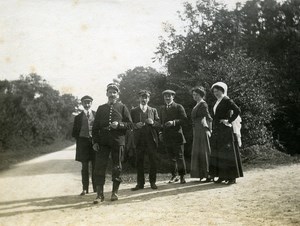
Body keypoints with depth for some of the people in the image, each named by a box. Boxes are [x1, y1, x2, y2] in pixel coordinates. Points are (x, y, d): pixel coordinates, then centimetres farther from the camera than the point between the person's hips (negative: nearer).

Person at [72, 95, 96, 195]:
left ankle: (96, 187, 12)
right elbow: (74, 133, 10)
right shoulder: (78, 117, 9)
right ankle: (85, 188, 5)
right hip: (83, 142, 0)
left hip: (94, 142, 0)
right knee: (84, 167, 3)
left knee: (95, 166, 4)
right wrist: (80, 138, -3)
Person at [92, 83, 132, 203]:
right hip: (103, 142, 2)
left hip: (118, 141, -1)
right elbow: (95, 126, 10)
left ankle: (115, 192, 18)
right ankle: (100, 194, 1)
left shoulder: (122, 107, 6)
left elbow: (129, 124, 3)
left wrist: (119, 124, -16)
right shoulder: (101, 108, 11)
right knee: (99, 166, -4)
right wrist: (95, 141, 1)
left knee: (117, 167, 5)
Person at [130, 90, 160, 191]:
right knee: (139, 162, 1)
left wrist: (153, 122, -12)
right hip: (139, 140, 0)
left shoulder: (153, 110, 13)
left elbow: (159, 125, 8)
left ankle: (152, 182, 11)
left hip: (151, 140, 1)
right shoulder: (134, 111, 10)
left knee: (153, 162, 0)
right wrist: (136, 125, -14)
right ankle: (140, 183, 9)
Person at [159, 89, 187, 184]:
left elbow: (184, 119, -5)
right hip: (167, 136, 4)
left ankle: (182, 176, 4)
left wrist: (173, 122, -19)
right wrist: (161, 133, 6)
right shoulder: (162, 109, 16)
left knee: (180, 157, -4)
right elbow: (160, 122, 19)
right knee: (171, 157, 8)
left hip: (177, 135, -4)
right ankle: (174, 176, 16)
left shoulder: (179, 107, 3)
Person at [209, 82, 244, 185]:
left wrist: (229, 121, -16)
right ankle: (221, 176, 15)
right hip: (217, 132, 9)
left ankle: (232, 177, -2)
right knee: (218, 152, 8)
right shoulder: (217, 102, 17)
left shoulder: (227, 100, -8)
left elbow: (237, 111, -19)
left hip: (225, 130, -9)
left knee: (228, 152, -6)